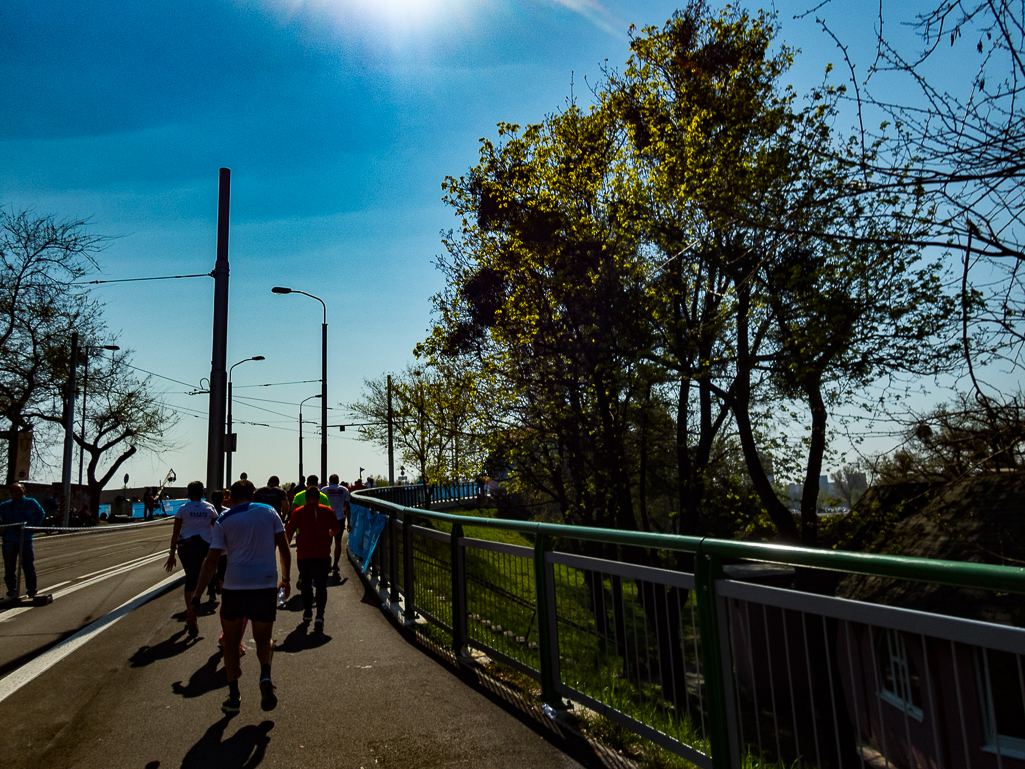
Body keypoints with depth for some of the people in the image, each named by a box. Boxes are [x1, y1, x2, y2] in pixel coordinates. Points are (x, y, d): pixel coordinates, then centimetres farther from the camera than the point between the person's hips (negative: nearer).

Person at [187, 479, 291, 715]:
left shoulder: (223, 521, 6)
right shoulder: (269, 512, 8)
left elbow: (211, 562, 0)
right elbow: (284, 548, 7)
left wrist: (195, 599, 2)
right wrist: (286, 579, 19)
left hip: (234, 586, 0)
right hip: (266, 585, 1)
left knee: (231, 640, 21)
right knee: (263, 638, 18)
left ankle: (234, 695, 15)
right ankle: (265, 676, -11)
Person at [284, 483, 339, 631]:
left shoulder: (298, 512, -3)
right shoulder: (328, 511, 2)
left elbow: (289, 532, -3)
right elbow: (336, 529, 12)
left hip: (304, 555, 0)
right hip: (323, 555, 0)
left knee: (306, 584, 19)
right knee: (321, 585, 2)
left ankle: (307, 612, 30)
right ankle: (319, 616, -12)